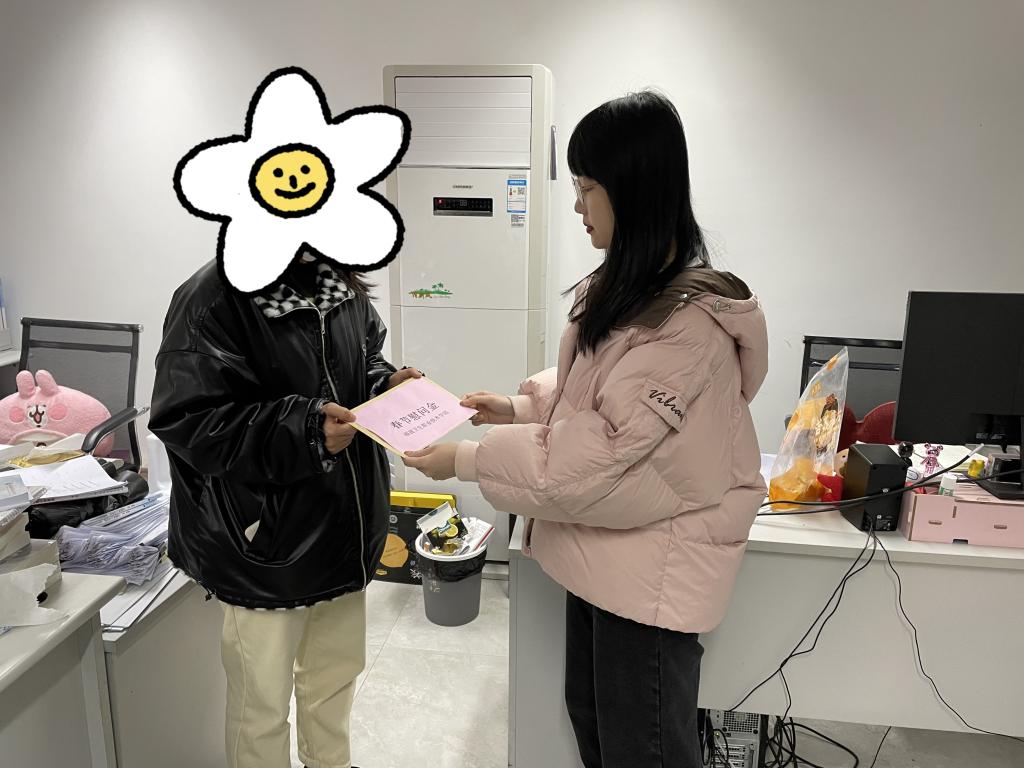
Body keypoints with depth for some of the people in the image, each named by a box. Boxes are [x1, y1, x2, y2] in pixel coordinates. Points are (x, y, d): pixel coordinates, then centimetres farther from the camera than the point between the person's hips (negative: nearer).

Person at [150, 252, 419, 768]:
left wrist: (387, 384, -6)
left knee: (337, 673, 25)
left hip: (342, 527, 7)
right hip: (267, 543, -7)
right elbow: (189, 420, -21)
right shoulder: (213, 298, -18)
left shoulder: (343, 288, 3)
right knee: (263, 705, 12)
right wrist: (303, 430, -31)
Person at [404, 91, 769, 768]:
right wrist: (524, 407, 2)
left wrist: (467, 460, -18)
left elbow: (595, 457, -26)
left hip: (652, 565, -9)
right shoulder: (624, 288, 3)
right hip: (600, 549, 9)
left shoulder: (687, 322, -27)